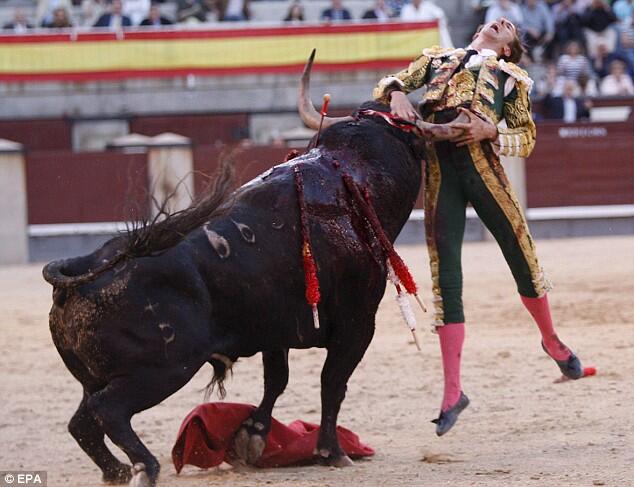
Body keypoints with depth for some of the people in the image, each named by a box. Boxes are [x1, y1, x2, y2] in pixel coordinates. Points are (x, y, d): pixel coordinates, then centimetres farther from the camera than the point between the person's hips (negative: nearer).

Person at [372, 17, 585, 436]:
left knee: (523, 258, 1)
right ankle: (453, 393, -3)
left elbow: (526, 139, 14)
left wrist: (491, 131, -7)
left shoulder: (511, 76, 19)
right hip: (437, 168, 0)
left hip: (483, 164, 0)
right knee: (446, 282, -4)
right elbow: (389, 85, 20)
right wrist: (396, 94, -4)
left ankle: (552, 341, 31)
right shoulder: (437, 58, 24)